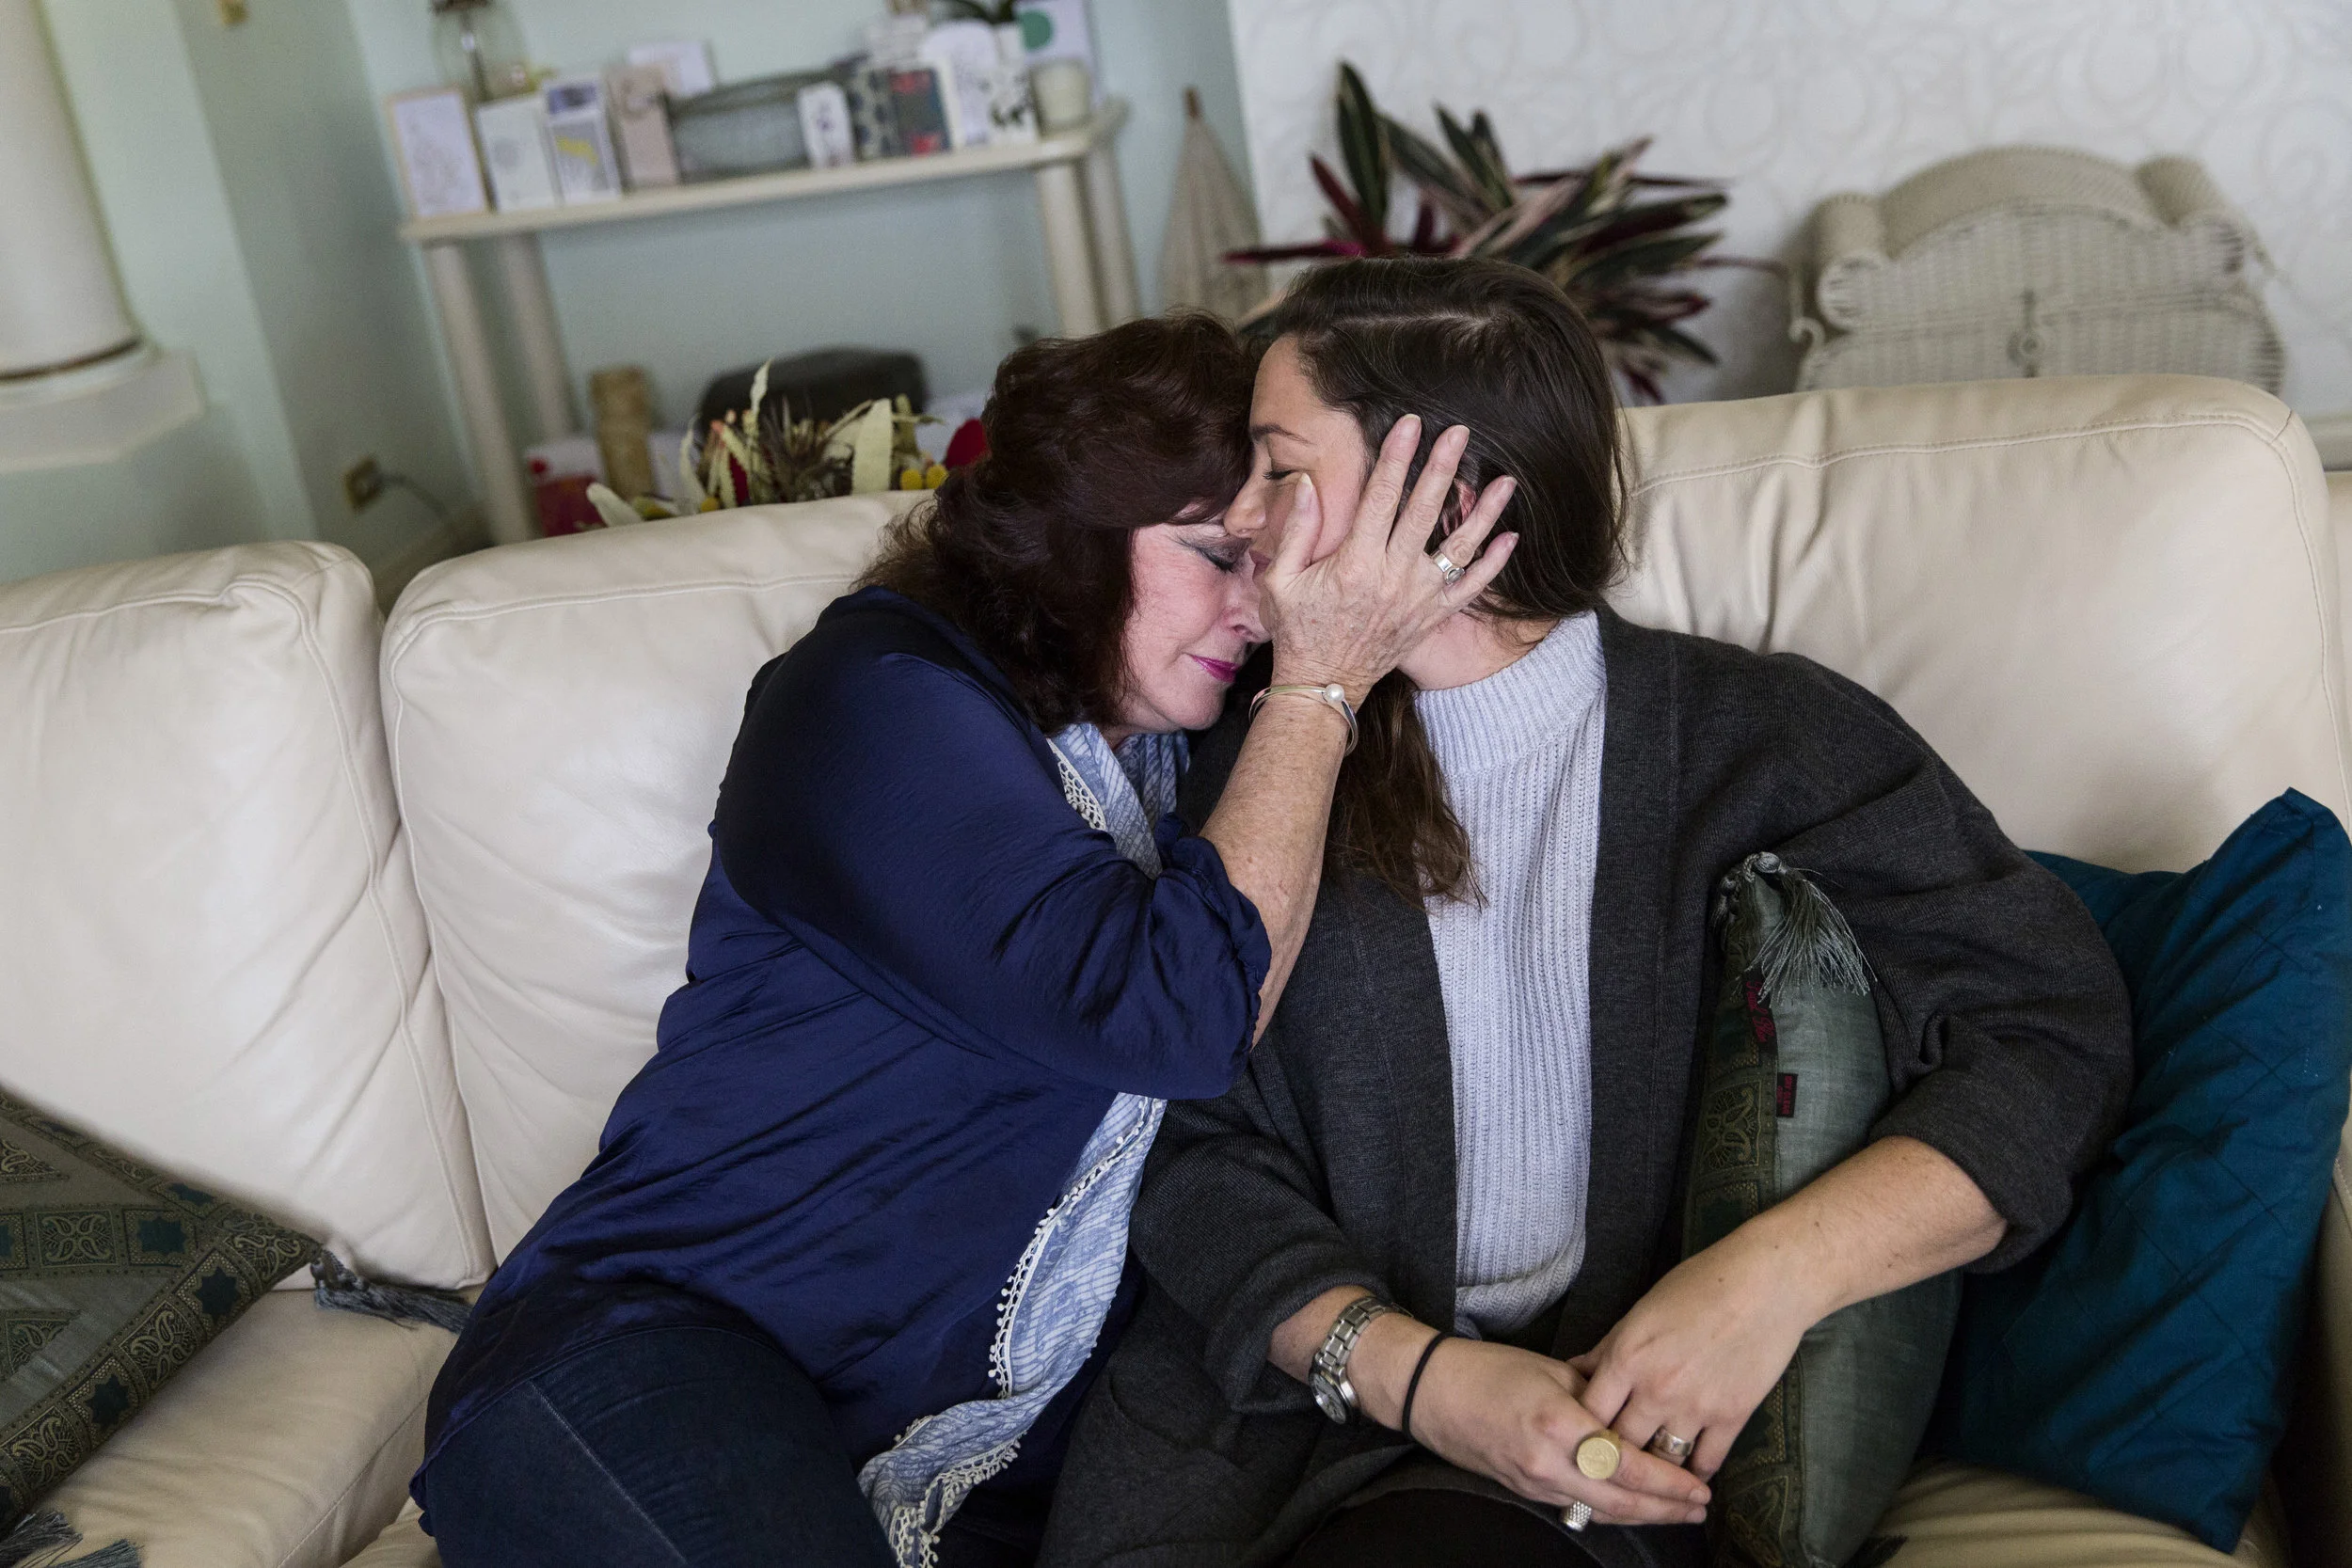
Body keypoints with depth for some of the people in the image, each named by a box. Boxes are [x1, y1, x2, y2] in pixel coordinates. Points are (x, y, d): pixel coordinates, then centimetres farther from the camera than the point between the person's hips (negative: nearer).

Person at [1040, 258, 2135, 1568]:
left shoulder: (1760, 735, 1)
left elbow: (2054, 1033, -5)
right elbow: (1201, 1151, 4)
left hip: (1642, 1433, -2)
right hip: (1297, 1398, 3)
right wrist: (1408, 1371, -14)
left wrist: (1774, 1272, -21)